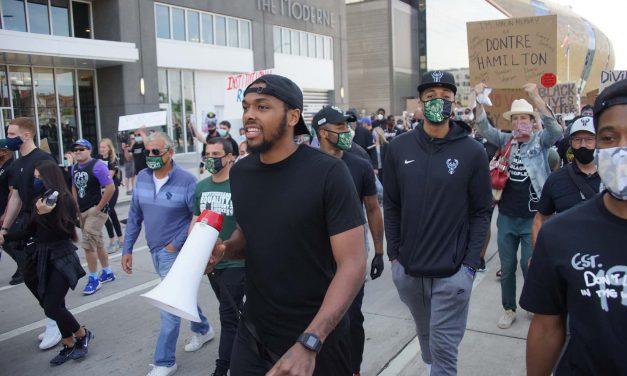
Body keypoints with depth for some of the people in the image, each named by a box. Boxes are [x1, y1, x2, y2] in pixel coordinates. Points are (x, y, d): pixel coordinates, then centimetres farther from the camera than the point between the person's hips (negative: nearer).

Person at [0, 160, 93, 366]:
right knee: (52, 305, 9)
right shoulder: (39, 200, 7)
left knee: (52, 307, -8)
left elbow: (63, 232, -17)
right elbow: (28, 231, 9)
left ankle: (83, 335, 16)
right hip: (41, 257, 6)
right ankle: (69, 345, 24)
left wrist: (46, 214, -27)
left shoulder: (64, 199, -11)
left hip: (61, 259, -6)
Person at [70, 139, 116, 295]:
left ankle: (93, 279, 1)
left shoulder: (97, 165, -15)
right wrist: (76, 206, 12)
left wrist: (99, 207, -18)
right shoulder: (74, 168, 8)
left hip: (96, 210, -8)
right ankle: (107, 273, 32)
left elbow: (111, 187, -20)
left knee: (88, 243, -12)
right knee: (97, 243, 17)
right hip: (83, 211, 8)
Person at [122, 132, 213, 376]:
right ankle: (203, 329, 44)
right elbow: (134, 216, 7)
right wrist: (127, 249, 5)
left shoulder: (186, 180, -18)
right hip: (154, 251, 6)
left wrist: (176, 244, -15)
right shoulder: (142, 178, 0)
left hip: (174, 251, -6)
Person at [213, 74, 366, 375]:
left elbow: (352, 264, -20)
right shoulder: (239, 173, -1)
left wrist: (310, 343, -27)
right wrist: (223, 250, -6)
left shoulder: (328, 173, -18)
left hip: (316, 337, -4)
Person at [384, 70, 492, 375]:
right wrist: (394, 254, 2)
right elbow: (391, 205, 5)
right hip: (407, 269, 3)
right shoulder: (398, 148, 0)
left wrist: (470, 264, -8)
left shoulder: (472, 151, -6)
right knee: (425, 335, 23)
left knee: (444, 348, 4)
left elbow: (481, 212, -3)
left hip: (452, 272, -3)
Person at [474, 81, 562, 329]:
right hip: (506, 217, 3)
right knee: (507, 267, 12)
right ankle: (509, 309, 28)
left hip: (532, 218, -3)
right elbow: (484, 129, -4)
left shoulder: (541, 141, -3)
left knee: (529, 265, 3)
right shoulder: (506, 140, 5)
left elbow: (556, 130, -23)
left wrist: (536, 97, -35)